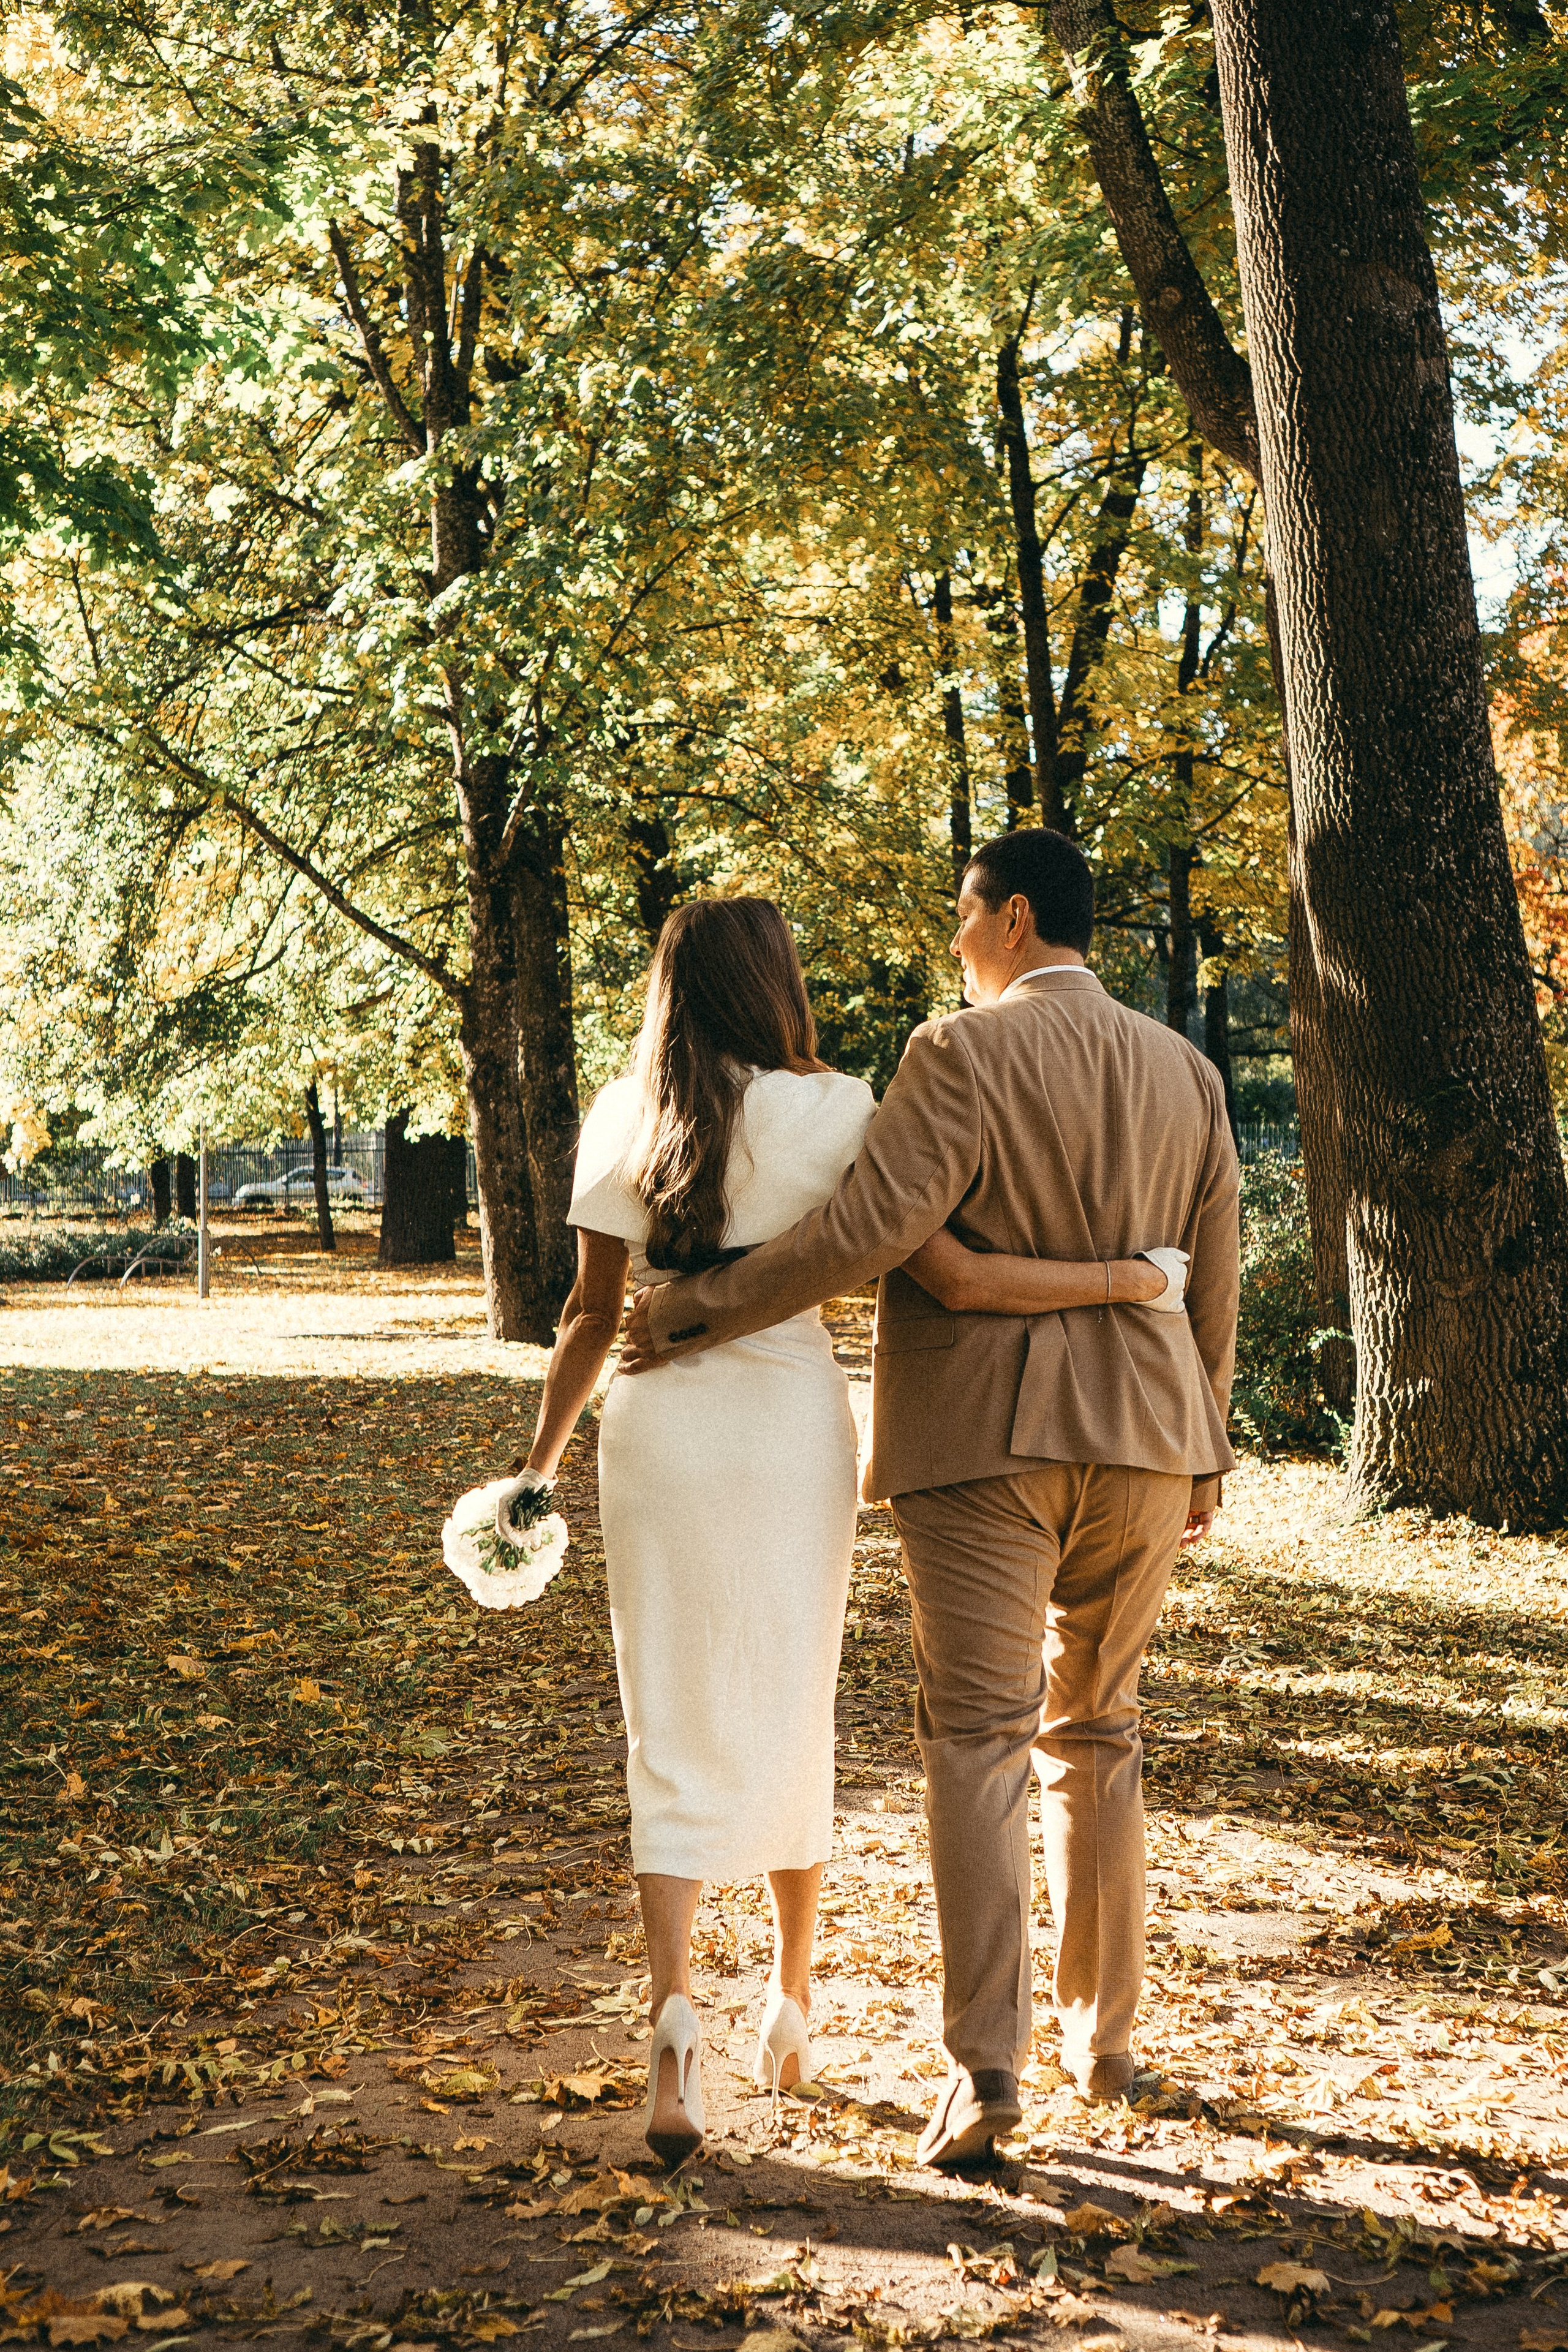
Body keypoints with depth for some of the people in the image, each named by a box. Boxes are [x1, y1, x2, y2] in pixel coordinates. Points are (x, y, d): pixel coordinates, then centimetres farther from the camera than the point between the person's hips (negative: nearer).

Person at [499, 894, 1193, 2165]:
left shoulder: (623, 1118, 0)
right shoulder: (830, 1109, -7)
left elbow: (595, 1311, 1)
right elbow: (949, 1272, -15)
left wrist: (541, 1461, 11)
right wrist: (1133, 1279, -7)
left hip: (660, 1429, 1)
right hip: (793, 1426, -1)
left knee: (674, 1733, 6)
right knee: (790, 1719, 17)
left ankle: (675, 2010, -14)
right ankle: (794, 2000, 31)